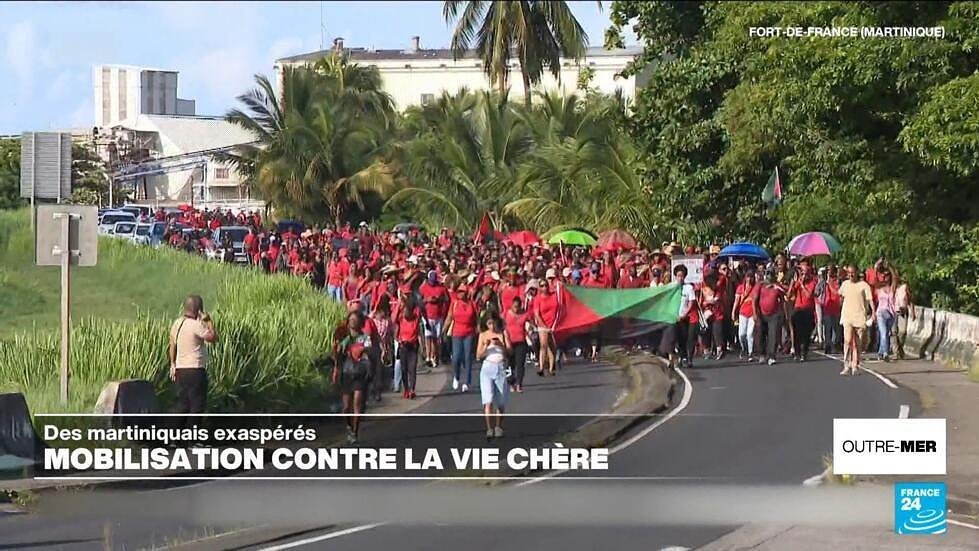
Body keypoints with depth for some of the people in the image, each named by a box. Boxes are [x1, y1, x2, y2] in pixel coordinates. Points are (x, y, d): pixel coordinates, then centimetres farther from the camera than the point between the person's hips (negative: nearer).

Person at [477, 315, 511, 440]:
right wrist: (486, 345, -13)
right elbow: (479, 356, 4)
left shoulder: (503, 334, 6)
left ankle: (499, 427, 24)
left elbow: (509, 352, -1)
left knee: (501, 402, 6)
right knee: (488, 400, -14)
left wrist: (500, 344, -18)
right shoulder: (483, 335, 7)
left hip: (501, 368, 1)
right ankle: (489, 429, -17)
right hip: (487, 367, -1)